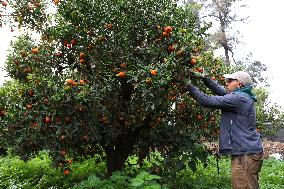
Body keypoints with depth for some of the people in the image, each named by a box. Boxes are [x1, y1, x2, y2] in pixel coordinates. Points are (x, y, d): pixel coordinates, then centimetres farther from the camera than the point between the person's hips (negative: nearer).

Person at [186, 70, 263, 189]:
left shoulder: (239, 98, -15)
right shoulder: (243, 97, 15)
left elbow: (207, 101, -16)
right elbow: (221, 91, 20)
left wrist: (189, 86, -7)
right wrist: (203, 78, 14)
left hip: (245, 155, -10)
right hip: (246, 152, 10)